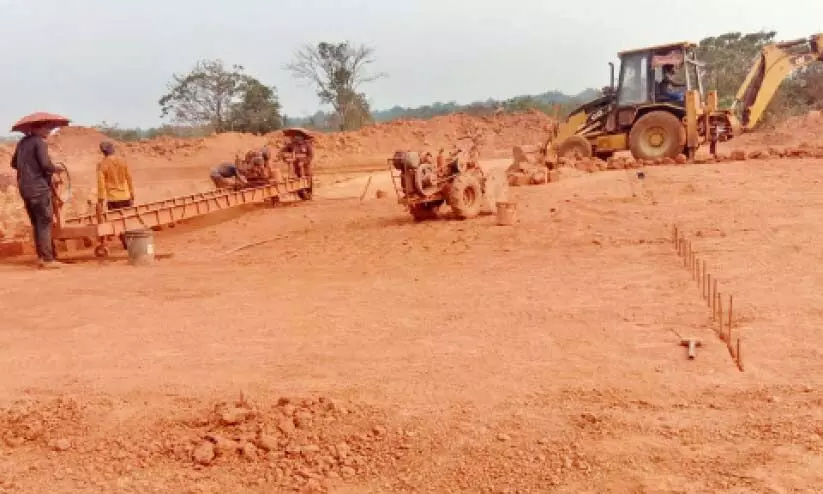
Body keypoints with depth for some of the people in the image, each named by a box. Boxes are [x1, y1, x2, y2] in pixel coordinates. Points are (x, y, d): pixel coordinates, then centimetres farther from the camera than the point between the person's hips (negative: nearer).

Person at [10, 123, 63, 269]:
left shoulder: (23, 142, 14)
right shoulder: (39, 142, -11)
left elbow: (14, 163, 22)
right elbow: (46, 164, -21)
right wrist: (55, 168, -2)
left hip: (25, 189, 8)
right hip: (39, 188, -8)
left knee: (36, 224, 14)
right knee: (45, 224, -5)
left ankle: (41, 256, 17)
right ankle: (48, 259, -6)